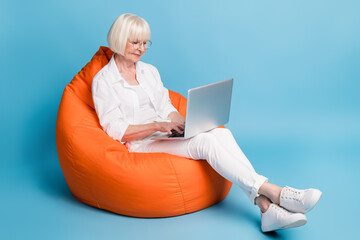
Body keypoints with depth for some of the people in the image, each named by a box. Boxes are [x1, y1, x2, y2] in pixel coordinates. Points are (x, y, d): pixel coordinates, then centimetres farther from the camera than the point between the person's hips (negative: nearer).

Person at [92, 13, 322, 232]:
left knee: (221, 133, -24)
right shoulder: (103, 81, -3)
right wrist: (158, 125, -21)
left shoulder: (150, 71, 16)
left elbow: (166, 107, 15)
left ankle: (267, 207, -35)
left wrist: (183, 122, -7)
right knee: (205, 142, -30)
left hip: (167, 134, 6)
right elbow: (115, 130, -10)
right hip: (141, 146, -6)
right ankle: (276, 193, -33)